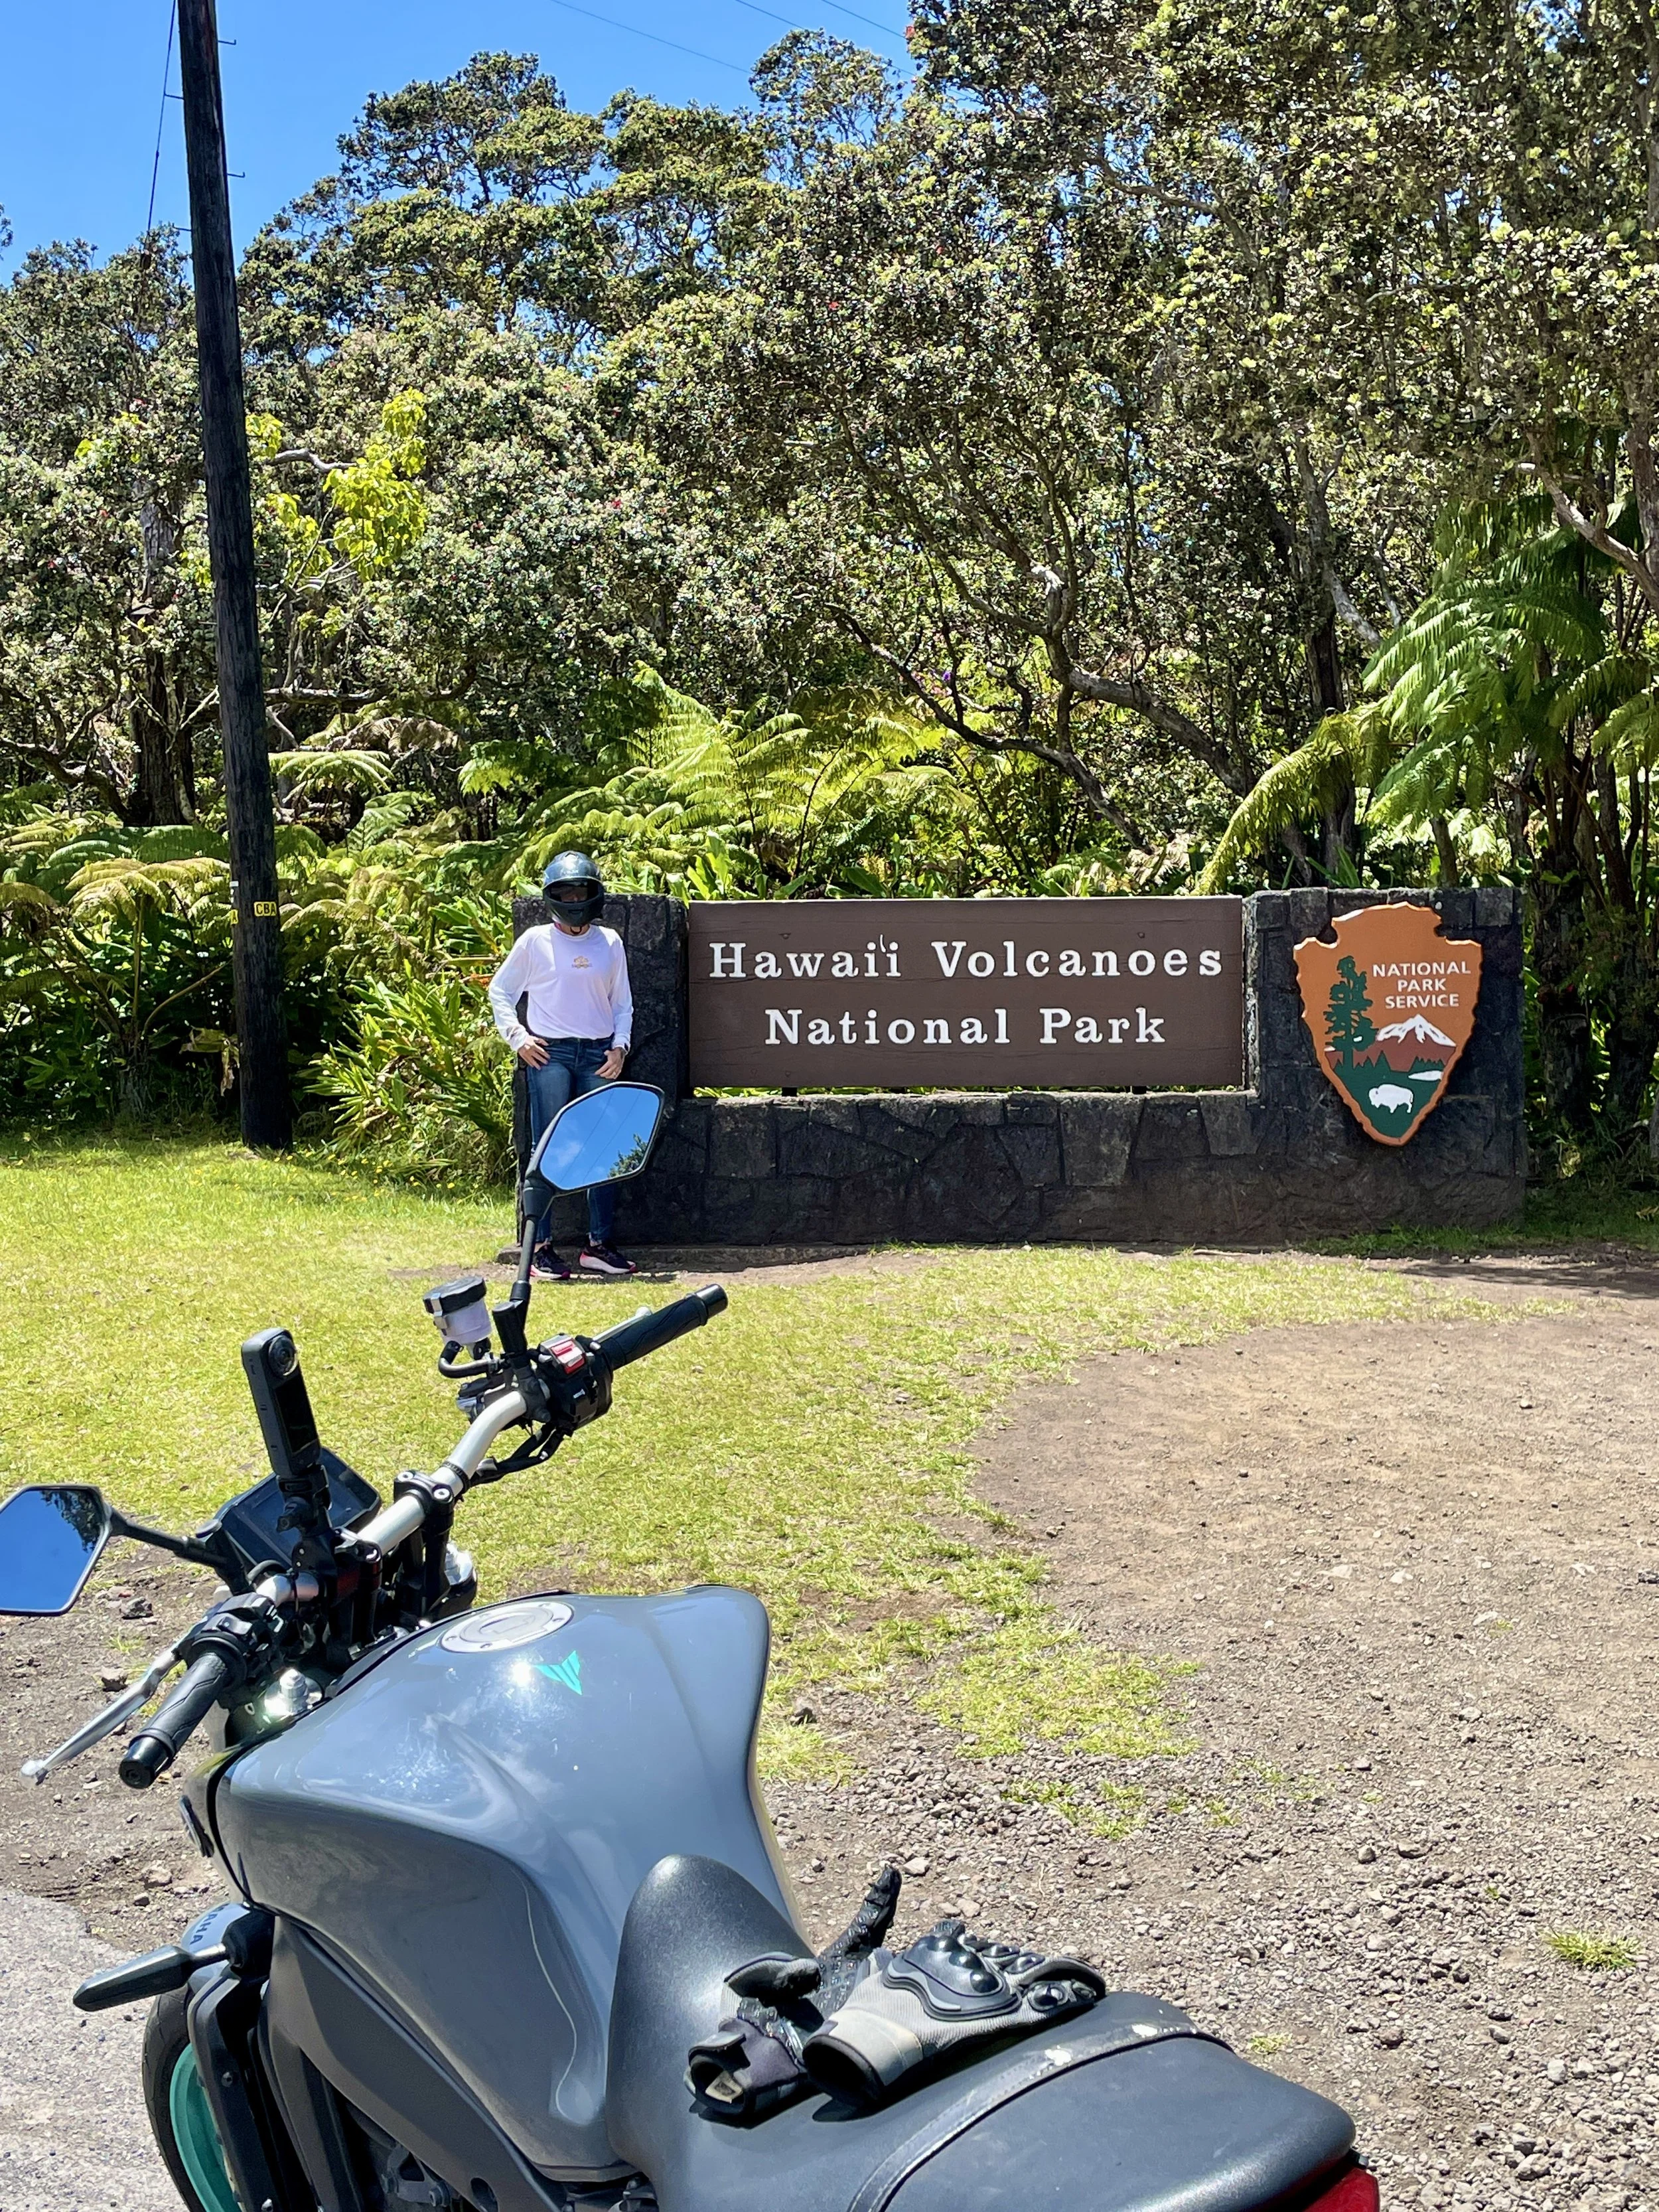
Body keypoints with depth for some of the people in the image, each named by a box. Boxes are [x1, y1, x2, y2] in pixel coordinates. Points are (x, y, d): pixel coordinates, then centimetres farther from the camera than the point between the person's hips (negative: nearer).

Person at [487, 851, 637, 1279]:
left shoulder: (610, 943, 11)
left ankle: (598, 1245, 10)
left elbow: (622, 1003, 18)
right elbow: (500, 992, 11)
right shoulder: (535, 941, 3)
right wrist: (517, 1037, -1)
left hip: (599, 1055, 3)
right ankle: (541, 1247, -2)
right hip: (549, 1053, -3)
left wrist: (620, 1047, 4)